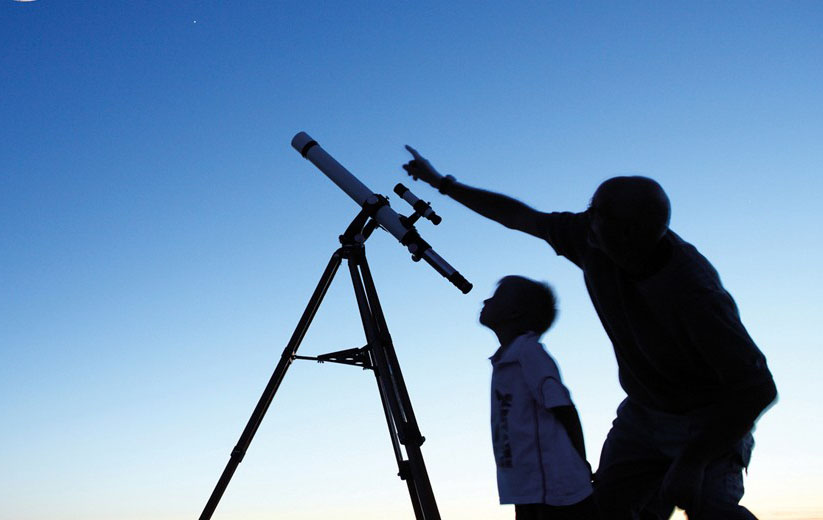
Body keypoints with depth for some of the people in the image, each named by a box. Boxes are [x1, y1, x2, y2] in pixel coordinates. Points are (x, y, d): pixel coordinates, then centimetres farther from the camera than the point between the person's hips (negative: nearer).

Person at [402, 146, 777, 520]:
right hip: (642, 411, 6)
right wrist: (442, 183, 10)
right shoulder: (590, 239, -15)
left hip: (709, 420, -6)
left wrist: (693, 461, -31)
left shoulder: (694, 292, -32)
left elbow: (758, 388, -28)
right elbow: (521, 217, 2)